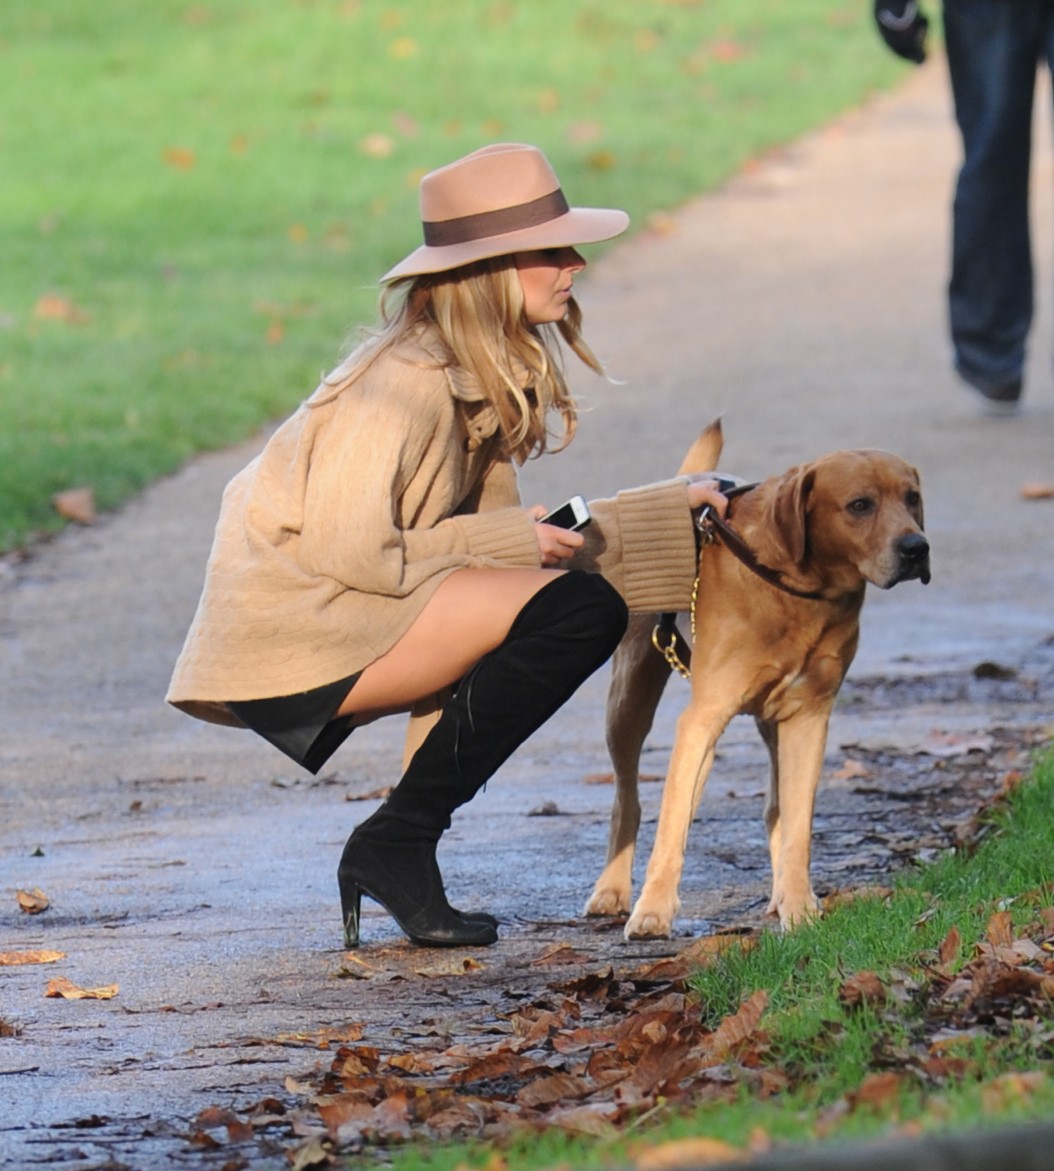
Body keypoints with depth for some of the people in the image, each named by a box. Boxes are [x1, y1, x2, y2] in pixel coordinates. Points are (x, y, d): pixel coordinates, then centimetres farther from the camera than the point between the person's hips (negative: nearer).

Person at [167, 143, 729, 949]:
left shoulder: (491, 381, 12)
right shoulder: (405, 382, -18)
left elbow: (515, 530, 11)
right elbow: (345, 553, -20)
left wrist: (672, 511, 8)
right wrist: (509, 540, -13)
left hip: (337, 628, 10)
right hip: (291, 644, -10)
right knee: (575, 607, -19)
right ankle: (396, 845, -13)